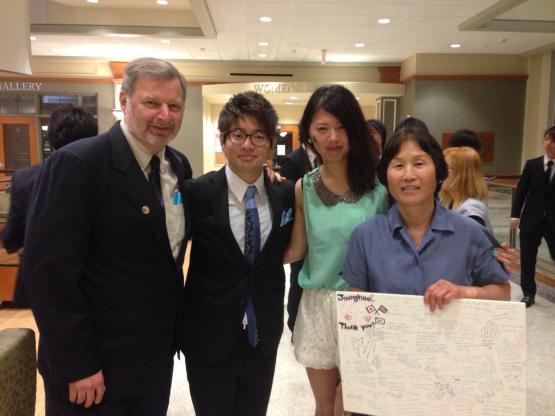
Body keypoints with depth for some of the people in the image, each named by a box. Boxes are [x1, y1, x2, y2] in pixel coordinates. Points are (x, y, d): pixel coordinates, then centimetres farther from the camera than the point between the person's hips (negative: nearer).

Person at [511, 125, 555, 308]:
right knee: (527, 260, 9)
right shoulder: (532, 164, 2)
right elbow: (521, 190, 2)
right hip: (531, 220, 1)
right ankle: (529, 294, 24)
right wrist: (515, 215, -4)